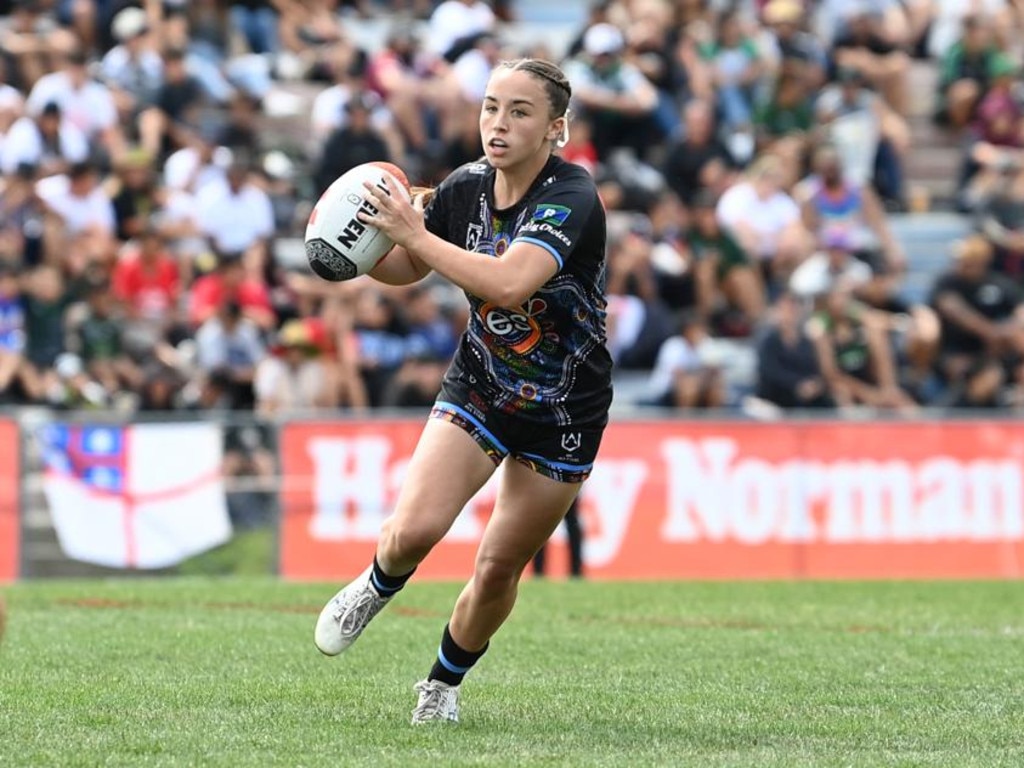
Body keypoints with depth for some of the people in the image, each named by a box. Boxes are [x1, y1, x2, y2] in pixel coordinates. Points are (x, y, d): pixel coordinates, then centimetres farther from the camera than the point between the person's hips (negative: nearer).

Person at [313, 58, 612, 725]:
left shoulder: (572, 195, -25)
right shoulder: (466, 187, -8)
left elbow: (509, 283, -43)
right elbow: (404, 269, 11)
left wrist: (415, 234, -36)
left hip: (563, 414, -3)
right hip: (478, 389, 3)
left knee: (499, 569, 5)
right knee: (414, 529, -18)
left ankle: (445, 682, 32)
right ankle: (377, 587, 18)